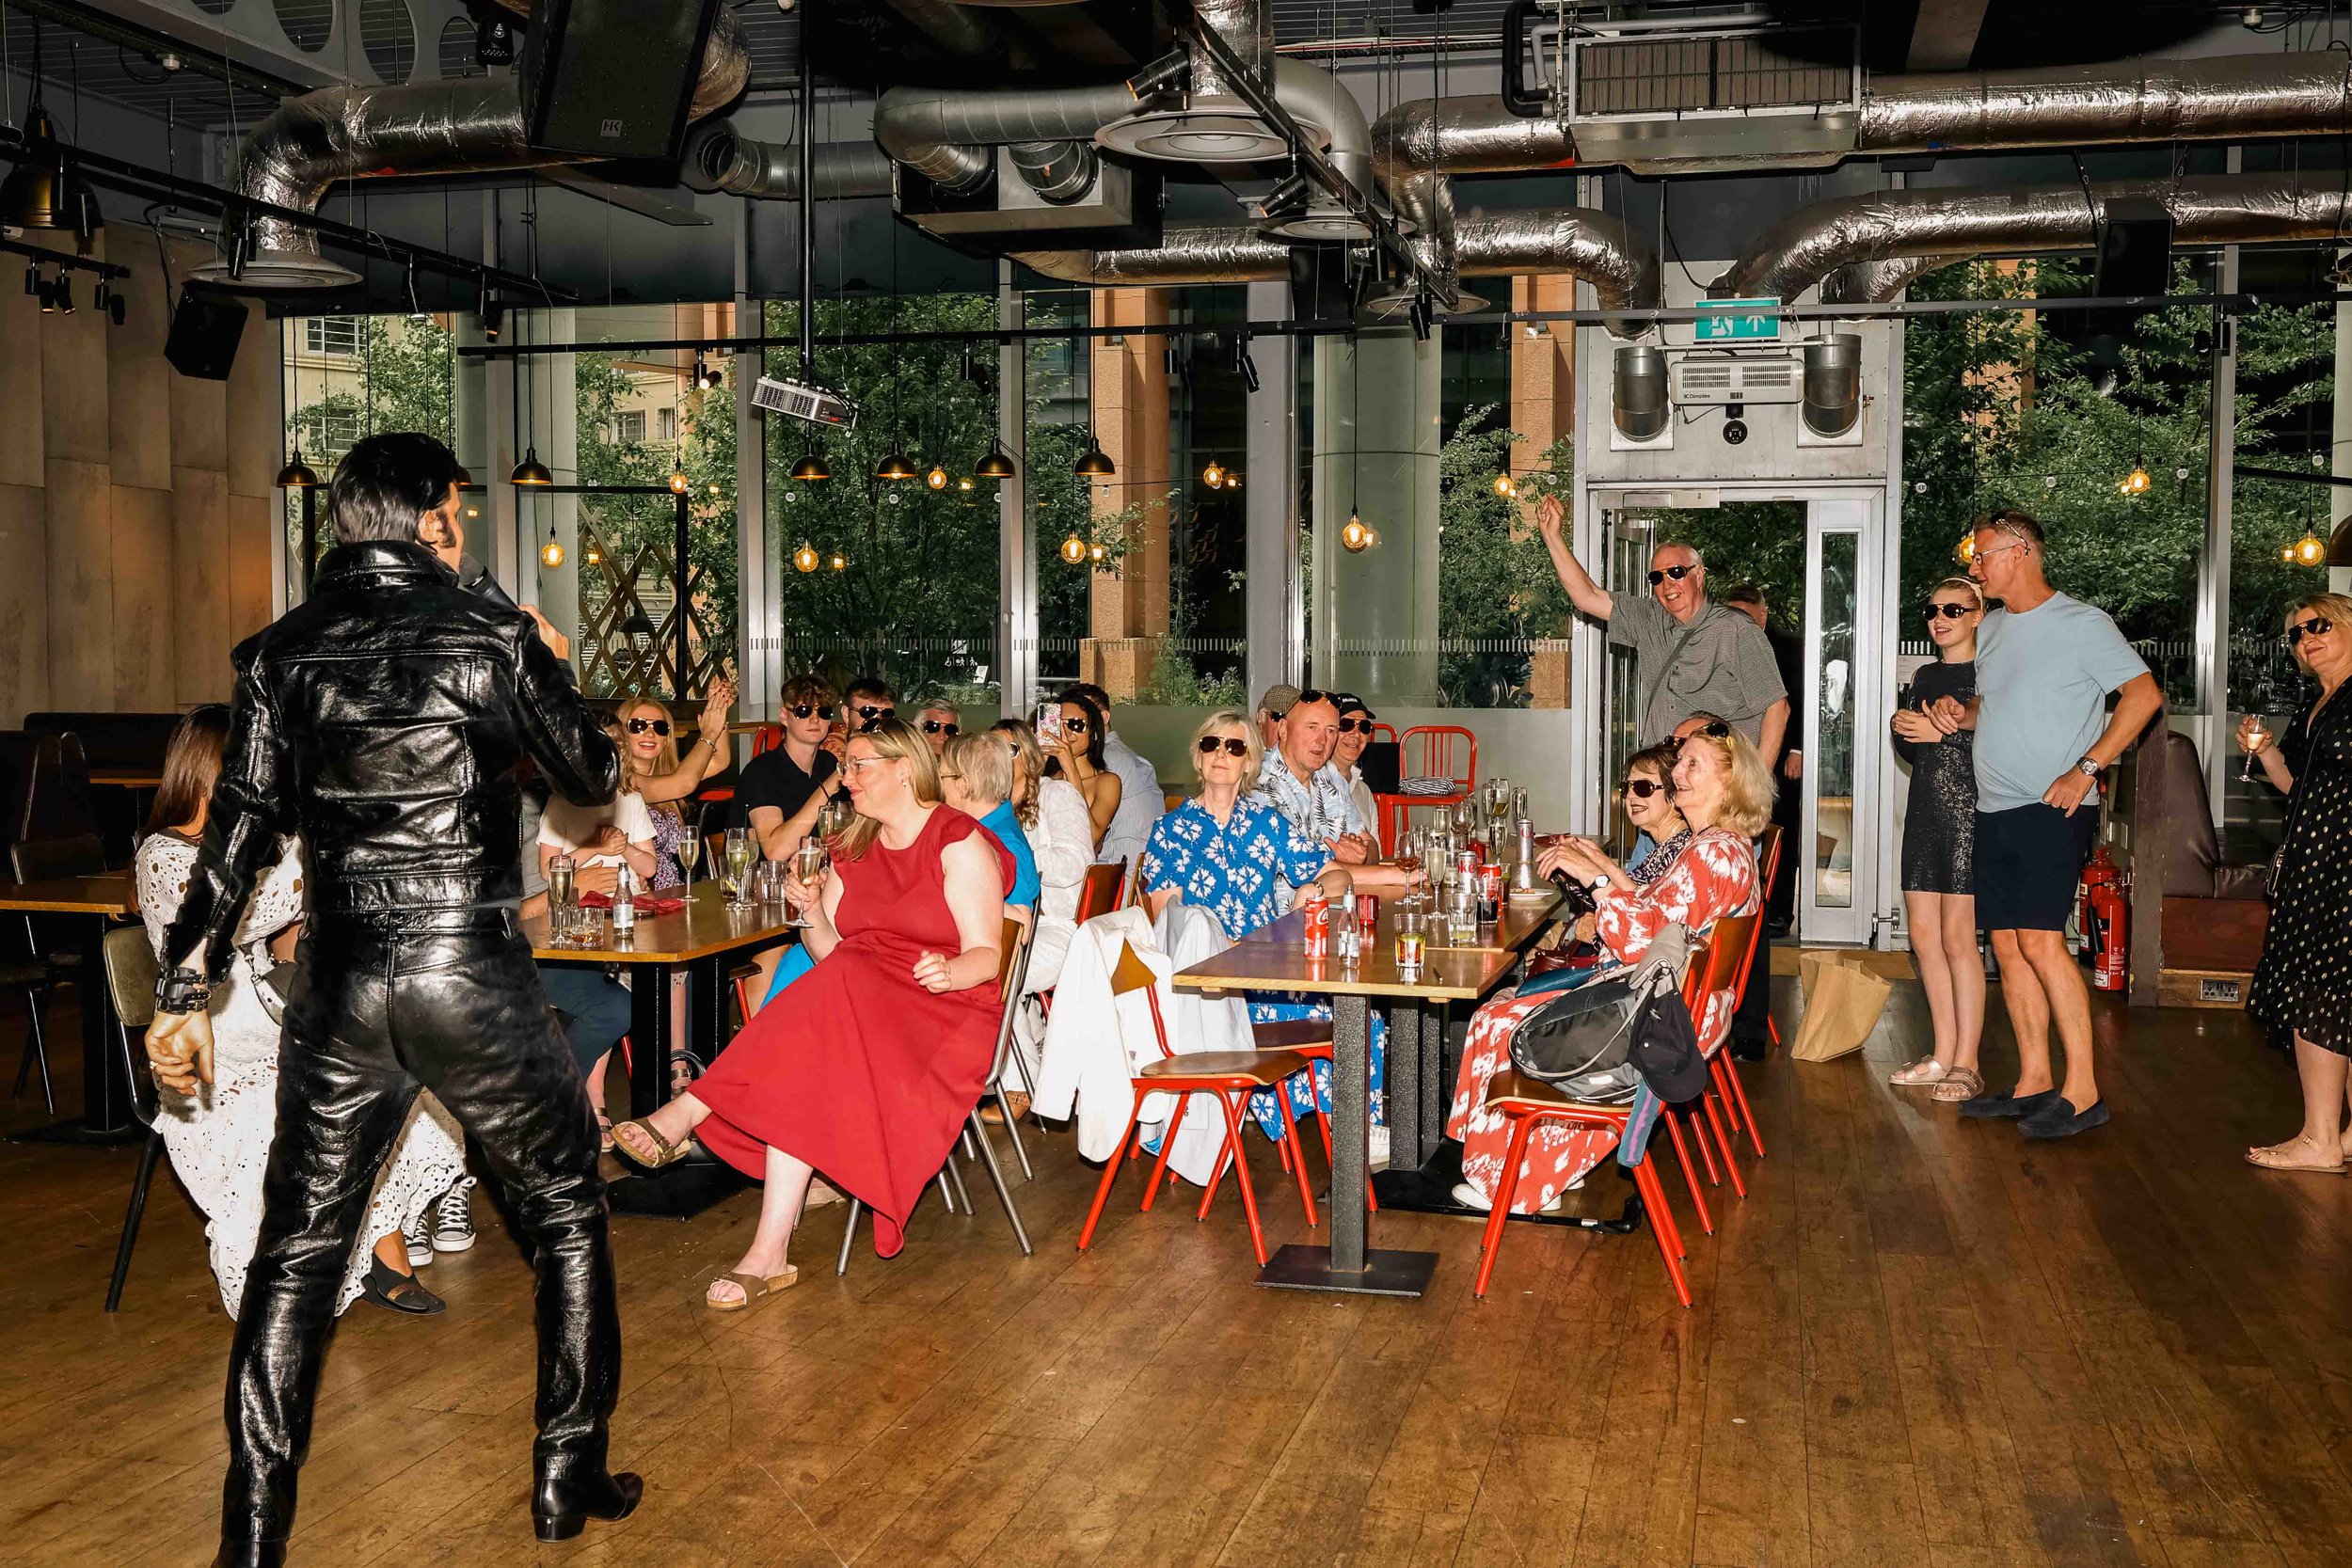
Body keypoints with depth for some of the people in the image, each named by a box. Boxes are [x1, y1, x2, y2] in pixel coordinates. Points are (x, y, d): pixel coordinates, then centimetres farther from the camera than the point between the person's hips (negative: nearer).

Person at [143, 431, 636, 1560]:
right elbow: (593, 779, 6)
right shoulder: (494, 636, -5)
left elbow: (238, 832, 2)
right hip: (475, 979, -3)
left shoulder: (281, 653, 4)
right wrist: (552, 673, 22)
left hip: (339, 990, 3)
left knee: (297, 1250, 13)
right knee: (566, 1214, 15)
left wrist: (184, 992, 6)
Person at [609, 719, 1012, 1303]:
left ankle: (685, 1114, -30)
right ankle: (770, 1253, -36)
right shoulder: (853, 847, 18)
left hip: (944, 1008, -6)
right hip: (856, 1002, 6)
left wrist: (947, 973, -32)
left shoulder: (959, 844, -4)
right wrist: (813, 914, -7)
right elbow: (830, 954, 13)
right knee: (801, 1071, -29)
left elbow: (986, 956, -10)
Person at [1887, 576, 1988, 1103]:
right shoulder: (1926, 675, 16)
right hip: (1925, 810, 8)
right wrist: (1901, 729, 0)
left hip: (1968, 811, -7)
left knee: (1957, 937, -7)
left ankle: (1967, 1065, -1)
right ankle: (1944, 1055, 17)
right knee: (1923, 934, 7)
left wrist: (1944, 732, -17)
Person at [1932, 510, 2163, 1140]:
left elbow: (2145, 694, -10)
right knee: (2008, 945, 6)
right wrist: (1958, 712, 5)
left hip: (2052, 810, -8)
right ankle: (2033, 1083, 14)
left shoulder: (2080, 622, -6)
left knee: (2040, 941, -15)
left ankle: (2082, 1092, -9)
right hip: (1994, 811, 8)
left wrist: (2086, 769, -15)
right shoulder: (1991, 628, 16)